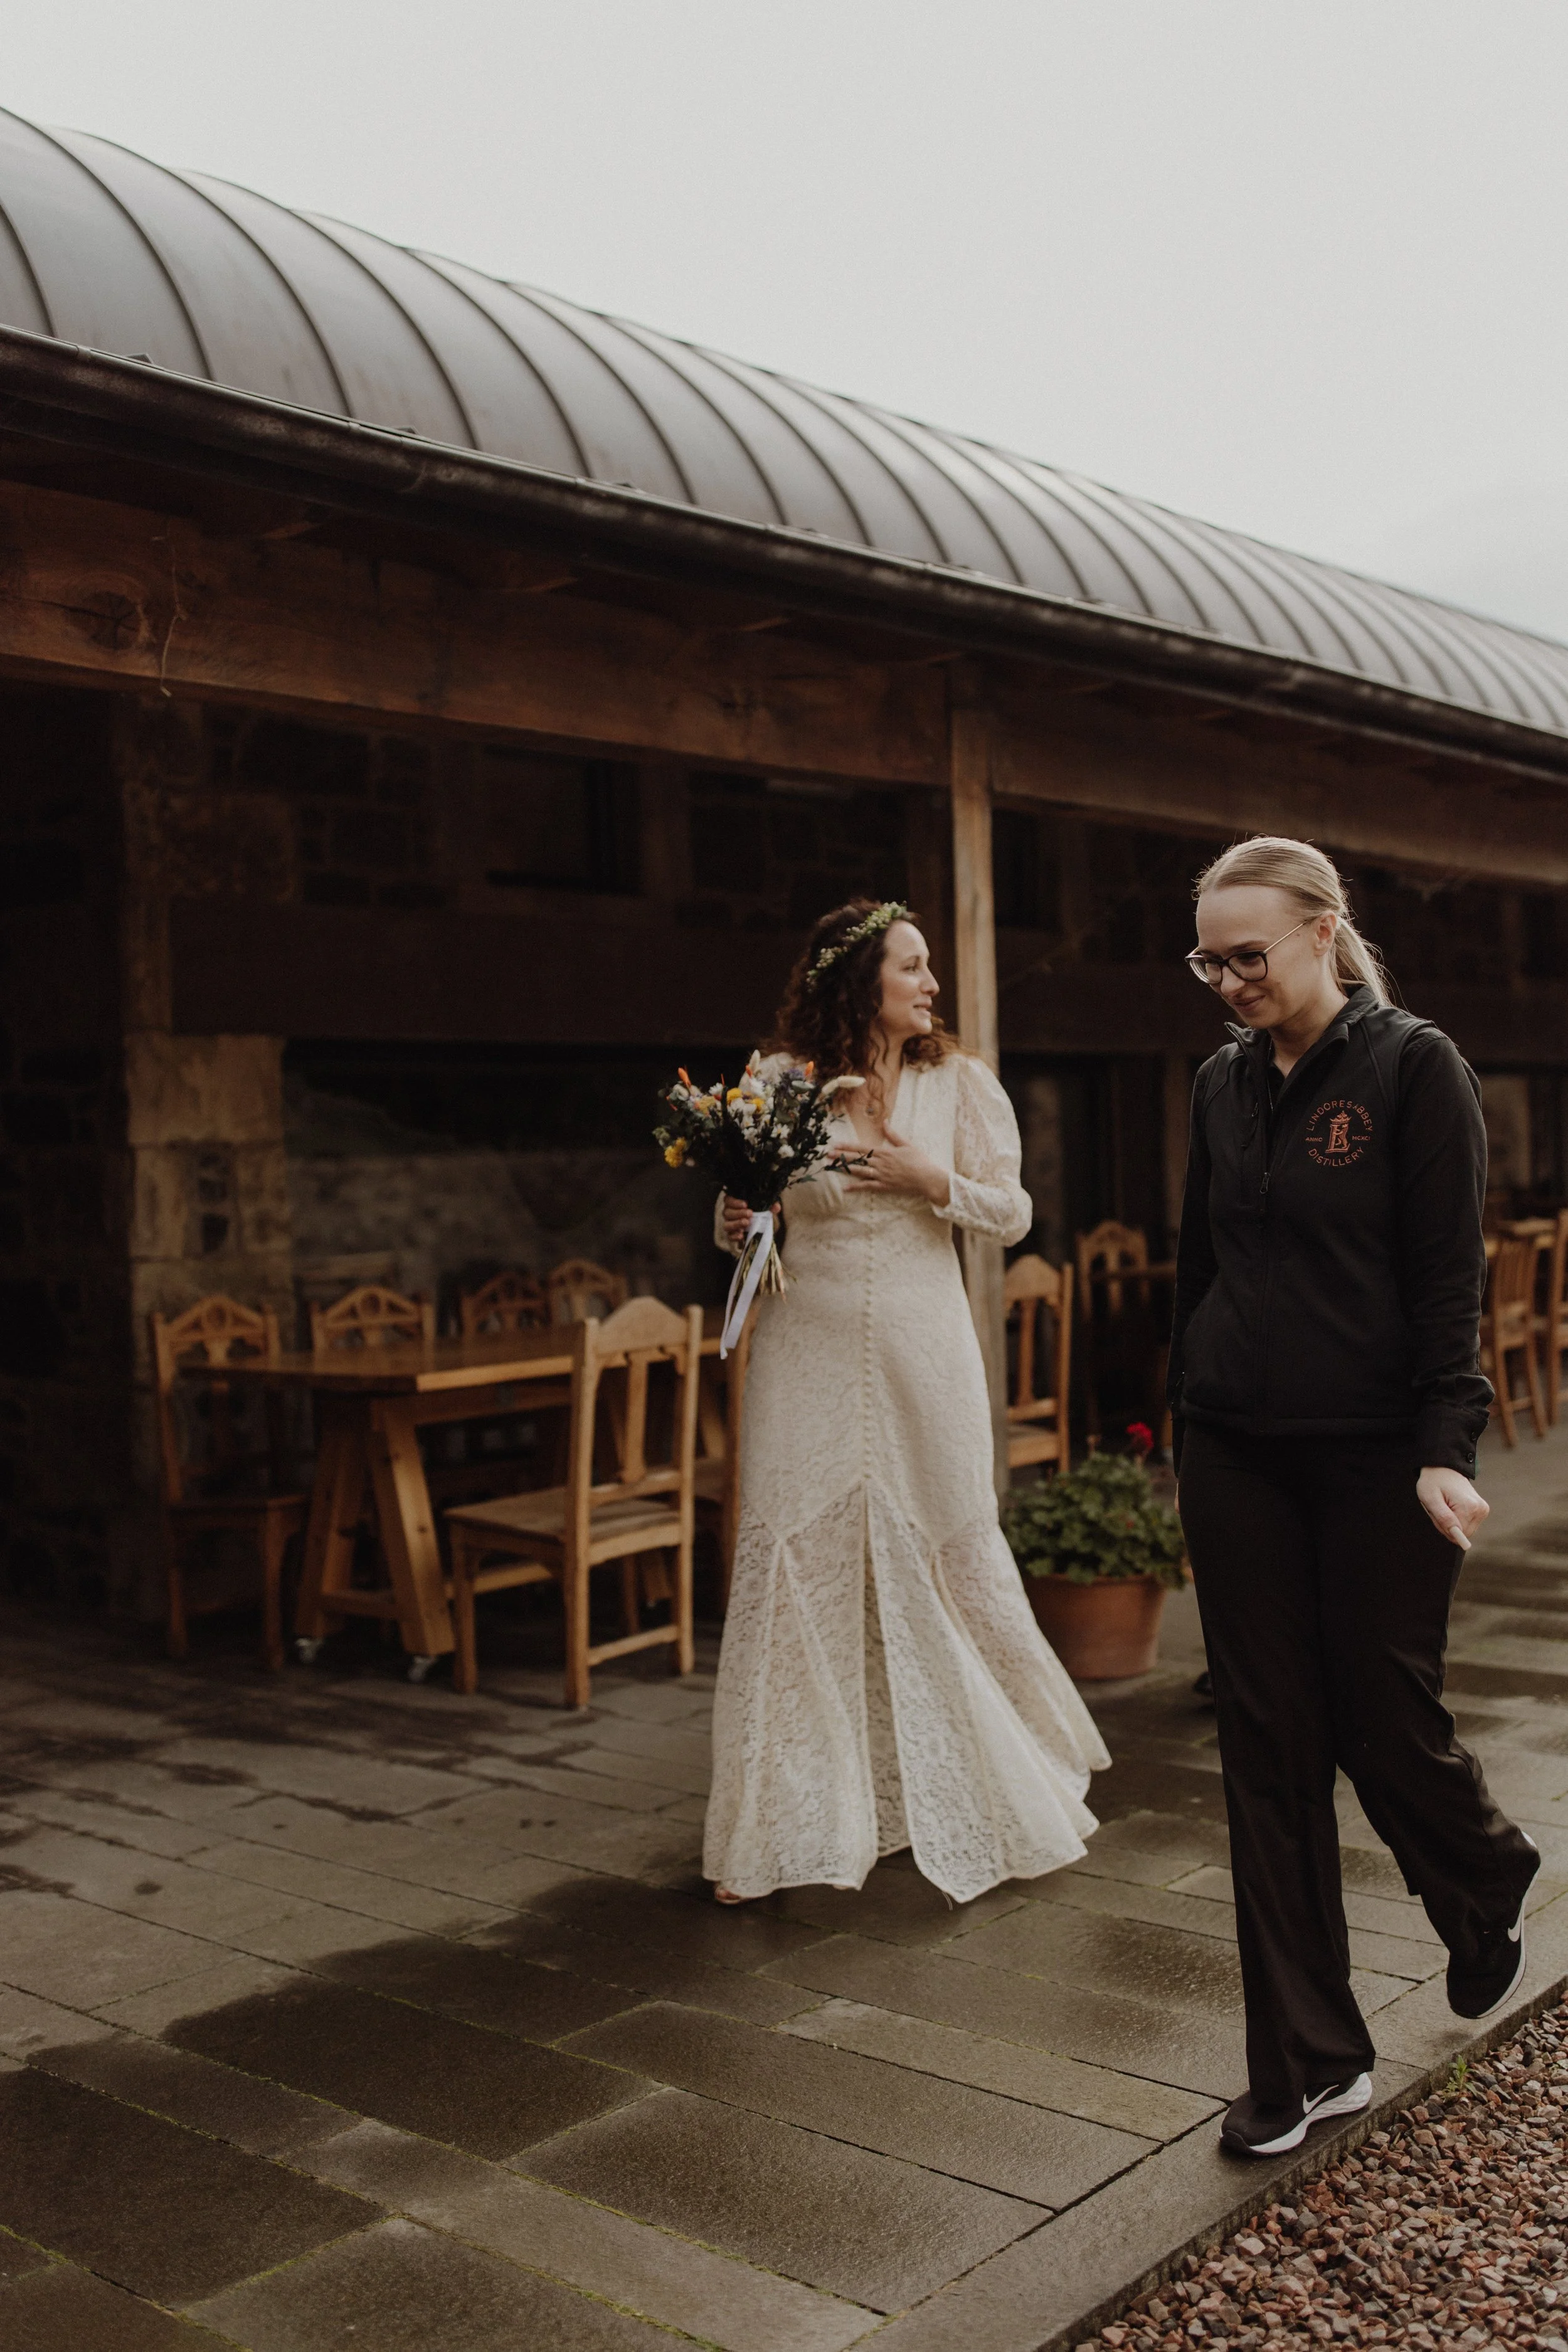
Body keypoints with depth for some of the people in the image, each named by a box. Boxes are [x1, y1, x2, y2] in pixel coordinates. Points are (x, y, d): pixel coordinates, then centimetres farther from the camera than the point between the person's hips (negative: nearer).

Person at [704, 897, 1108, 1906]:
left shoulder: (957, 1081, 2)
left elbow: (1014, 1212, 4)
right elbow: (739, 1216, 9)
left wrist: (933, 1181, -12)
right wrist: (737, 1224, -13)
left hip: (921, 1352, 1)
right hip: (809, 1356, 0)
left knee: (955, 1555, 9)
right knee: (793, 1566, 0)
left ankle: (1021, 1783, 33)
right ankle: (779, 1829, 13)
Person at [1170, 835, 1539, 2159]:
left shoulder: (1414, 1068, -6)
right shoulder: (1223, 1086, 10)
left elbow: (1449, 1275, -10)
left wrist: (1445, 1448, -17)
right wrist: (1188, 1427, 15)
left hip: (1376, 1458, -5)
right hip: (1238, 1455, 5)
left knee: (1386, 1723, 3)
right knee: (1270, 1747, 5)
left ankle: (1492, 1899, 39)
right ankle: (1311, 2062, 16)